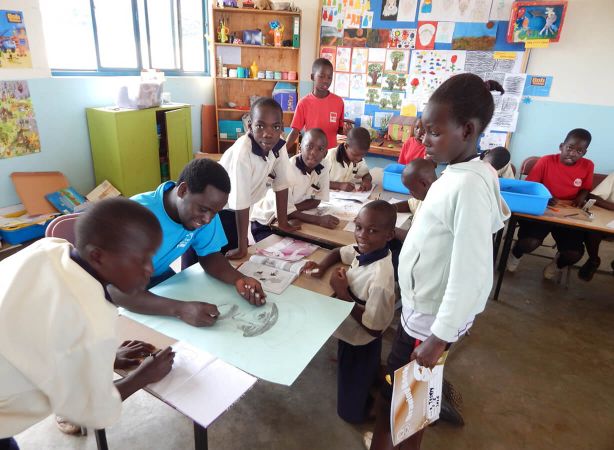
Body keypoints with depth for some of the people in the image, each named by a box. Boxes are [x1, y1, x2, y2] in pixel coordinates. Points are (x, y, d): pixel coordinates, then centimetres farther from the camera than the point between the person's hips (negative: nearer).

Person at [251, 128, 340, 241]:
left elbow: (315, 201, -4)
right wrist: (319, 220, -35)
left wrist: (291, 208, -22)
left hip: (292, 221, 6)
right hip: (265, 224, -6)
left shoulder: (323, 169, -8)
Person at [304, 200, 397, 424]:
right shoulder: (365, 250, -15)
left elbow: (374, 329, -29)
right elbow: (339, 252, 7)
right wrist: (322, 266, -14)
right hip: (350, 333, 7)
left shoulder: (380, 280, -38)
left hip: (360, 344, -7)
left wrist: (342, 293, -29)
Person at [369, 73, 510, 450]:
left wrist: (439, 337, -20)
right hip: (422, 307, 9)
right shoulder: (461, 174, 1)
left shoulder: (468, 186, -27)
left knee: (397, 395, 9)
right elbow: (496, 214, 19)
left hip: (430, 319, -9)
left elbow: (469, 275, -27)